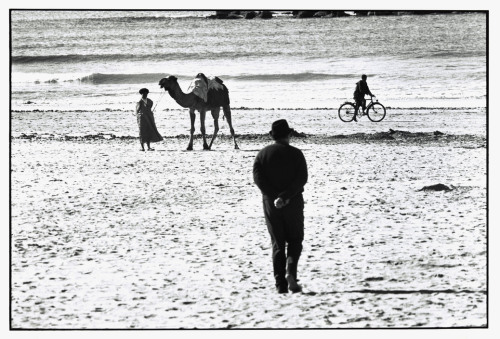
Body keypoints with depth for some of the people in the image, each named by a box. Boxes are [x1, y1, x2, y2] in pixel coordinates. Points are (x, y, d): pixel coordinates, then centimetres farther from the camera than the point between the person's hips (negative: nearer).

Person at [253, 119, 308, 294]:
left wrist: (274, 196, -15)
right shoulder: (296, 154, -2)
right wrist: (285, 196, -19)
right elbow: (301, 179, -14)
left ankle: (280, 284, 0)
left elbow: (258, 177, -9)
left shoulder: (263, 153, 4)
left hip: (271, 203, 2)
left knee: (277, 244, 7)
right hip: (293, 203, -2)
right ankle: (290, 271, -15)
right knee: (295, 240, 11)